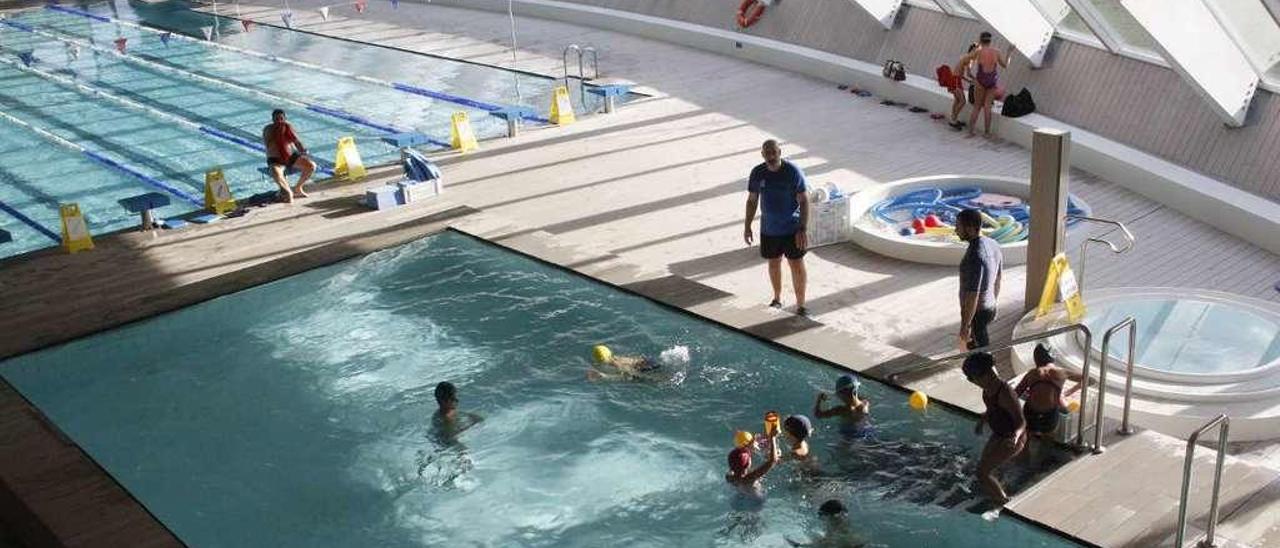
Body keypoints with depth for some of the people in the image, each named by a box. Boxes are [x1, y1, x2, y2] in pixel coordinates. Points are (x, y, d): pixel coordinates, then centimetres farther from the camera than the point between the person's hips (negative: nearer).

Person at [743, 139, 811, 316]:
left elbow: (804, 201, -13)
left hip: (792, 229, -4)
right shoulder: (757, 174, -4)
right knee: (774, 263, 17)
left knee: (797, 265, 0)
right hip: (768, 229, 4)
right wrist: (747, 227, 7)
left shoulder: (793, 172, -15)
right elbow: (752, 200, 7)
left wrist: (803, 230, -18)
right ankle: (777, 299, 36)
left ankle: (800, 305, 10)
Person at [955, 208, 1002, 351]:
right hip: (989, 308, 9)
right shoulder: (993, 245, -1)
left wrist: (965, 326, -19)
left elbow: (972, 296, -27)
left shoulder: (974, 256, -31)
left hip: (976, 313, -9)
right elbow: (998, 279, 12)